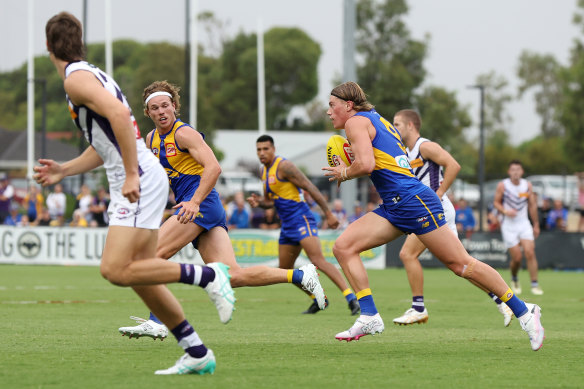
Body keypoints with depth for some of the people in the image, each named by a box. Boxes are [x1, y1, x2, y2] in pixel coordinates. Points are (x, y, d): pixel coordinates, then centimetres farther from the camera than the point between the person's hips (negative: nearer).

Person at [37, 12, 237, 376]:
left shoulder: (77, 78, -9)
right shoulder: (90, 74, 22)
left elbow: (119, 113, -25)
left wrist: (131, 175, -25)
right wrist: (64, 170, 25)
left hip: (139, 181, -10)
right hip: (135, 181, 10)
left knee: (115, 270, -16)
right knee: (140, 273, 8)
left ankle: (207, 275, -13)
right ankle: (197, 353, 9)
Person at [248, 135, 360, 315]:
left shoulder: (283, 166, -12)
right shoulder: (264, 171, 15)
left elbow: (310, 187, -15)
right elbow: (269, 201, 25)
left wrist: (328, 214, -19)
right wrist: (258, 201, 0)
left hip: (301, 219, -10)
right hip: (287, 224, 10)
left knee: (318, 261, -23)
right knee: (285, 270, 10)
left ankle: (351, 298, -29)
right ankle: (318, 299, 21)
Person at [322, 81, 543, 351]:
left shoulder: (356, 122, -5)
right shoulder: (376, 120, 23)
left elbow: (365, 165, -20)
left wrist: (344, 173, -1)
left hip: (413, 200, -10)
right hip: (394, 207, 10)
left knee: (461, 264, -6)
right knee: (343, 247, -1)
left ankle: (524, 311, 1)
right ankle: (369, 317, -5)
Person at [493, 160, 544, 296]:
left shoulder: (527, 185, 1)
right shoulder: (502, 185, -7)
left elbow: (532, 205, 10)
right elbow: (496, 202, 3)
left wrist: (536, 225, 13)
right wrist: (505, 211, -17)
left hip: (524, 224, 2)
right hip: (509, 225, -2)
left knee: (530, 253, -14)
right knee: (517, 258, -6)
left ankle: (534, 284, -9)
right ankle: (514, 279, 25)